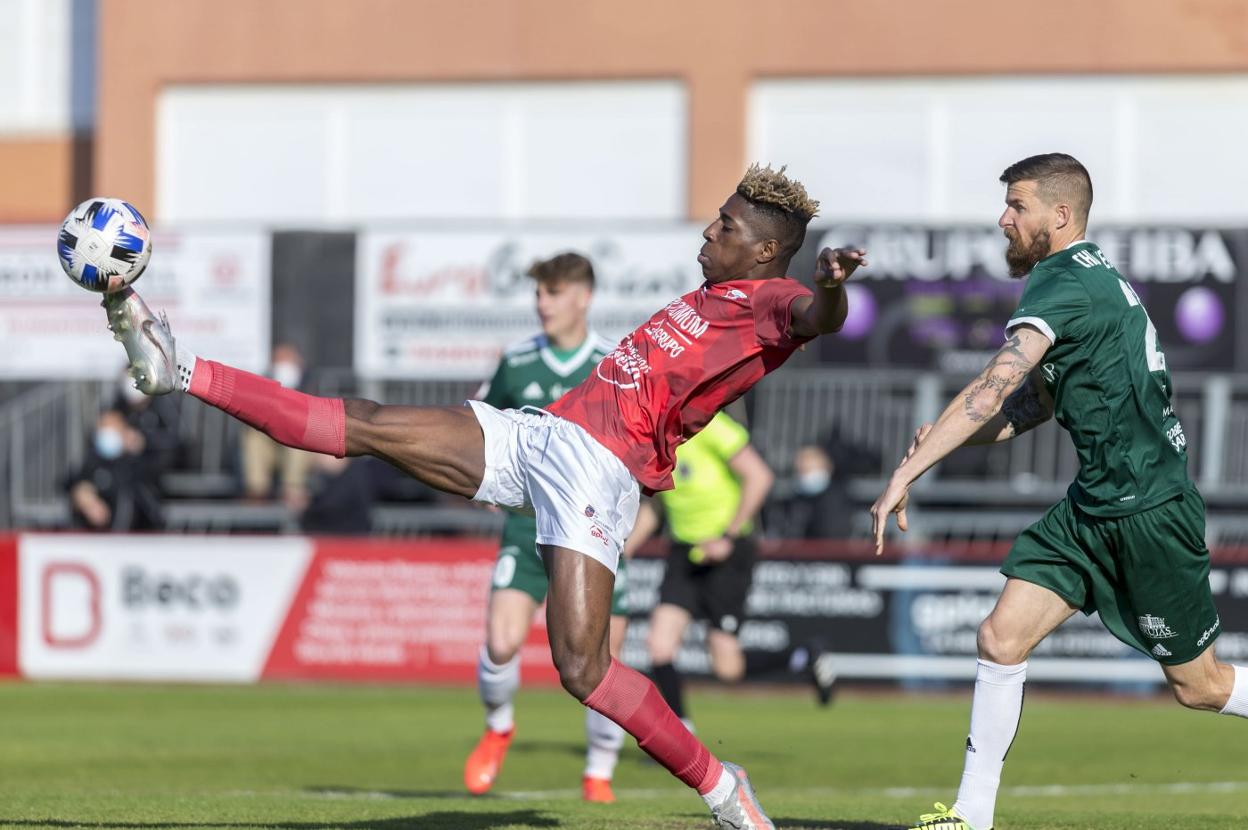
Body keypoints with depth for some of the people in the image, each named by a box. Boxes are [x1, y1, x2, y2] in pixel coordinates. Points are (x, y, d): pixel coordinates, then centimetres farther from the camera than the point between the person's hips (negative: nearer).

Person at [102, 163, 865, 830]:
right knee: (364, 426, 4)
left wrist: (831, 289, -51)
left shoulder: (772, 300, -3)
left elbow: (816, 319, -27)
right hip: (538, 435, 8)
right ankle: (181, 373, 5)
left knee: (581, 669, -17)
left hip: (599, 467, -8)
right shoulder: (711, 297, 24)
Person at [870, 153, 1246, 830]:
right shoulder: (1087, 278, 12)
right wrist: (943, 439, -1)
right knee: (1001, 639, -2)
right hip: (1092, 506, 9)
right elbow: (1031, 402, 15)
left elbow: (992, 389, -28)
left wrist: (906, 473, -29)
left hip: (1149, 512, -9)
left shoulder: (1067, 284, -18)